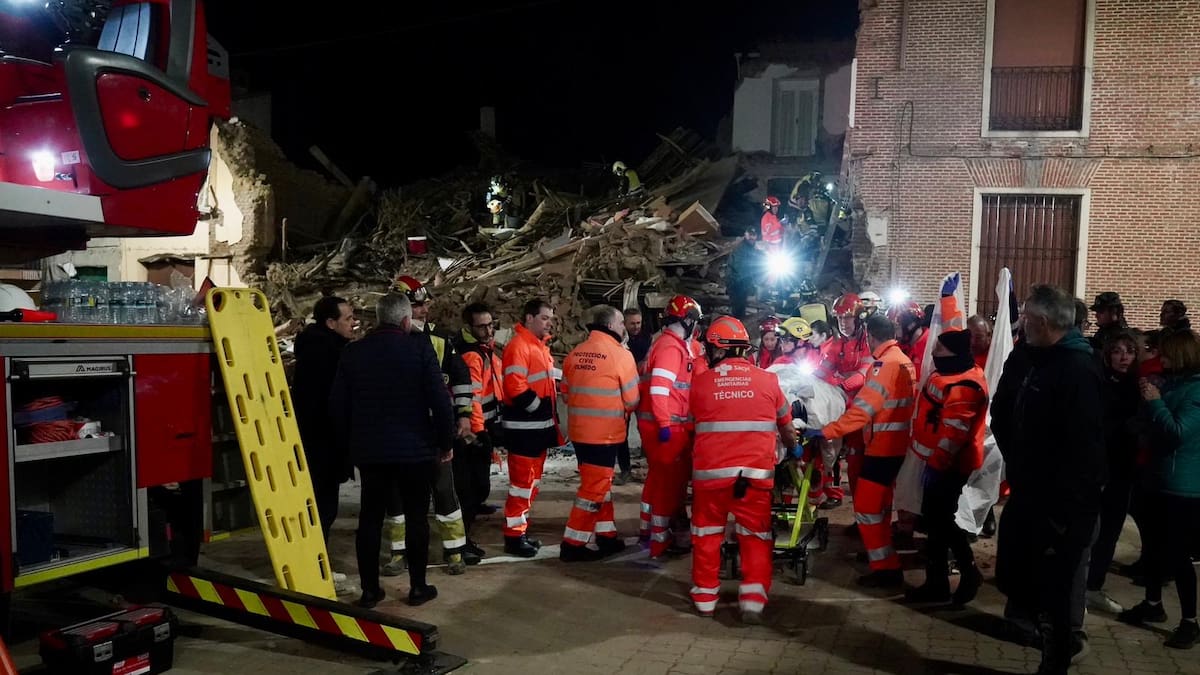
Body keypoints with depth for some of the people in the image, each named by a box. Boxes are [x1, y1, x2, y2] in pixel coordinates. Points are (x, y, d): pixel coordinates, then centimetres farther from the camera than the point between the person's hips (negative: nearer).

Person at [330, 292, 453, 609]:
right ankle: (418, 587, 14)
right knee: (416, 517, 8)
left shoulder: (353, 351, 3)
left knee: (370, 518, 11)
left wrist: (350, 442, 17)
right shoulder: (420, 347, -8)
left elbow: (337, 405, 6)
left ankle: (369, 589, 15)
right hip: (415, 449, -3)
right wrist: (446, 442, -1)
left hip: (369, 450, 3)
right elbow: (440, 399, -11)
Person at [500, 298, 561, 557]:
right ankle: (513, 535, 2)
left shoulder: (541, 346, 16)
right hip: (524, 426, -10)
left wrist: (551, 414, 16)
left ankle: (521, 528, 25)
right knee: (522, 480, -5)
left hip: (539, 425, 10)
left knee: (532, 480, 15)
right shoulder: (518, 346, -14)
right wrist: (541, 407, -16)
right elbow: (515, 388, -24)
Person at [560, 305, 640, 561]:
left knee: (597, 483, 19)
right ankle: (573, 544, 4)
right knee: (594, 487, 1)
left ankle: (606, 535, 28)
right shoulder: (620, 354, -12)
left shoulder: (575, 353, 5)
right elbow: (632, 399, -6)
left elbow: (567, 390, 12)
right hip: (605, 432, -7)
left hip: (578, 430, 7)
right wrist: (622, 411, 14)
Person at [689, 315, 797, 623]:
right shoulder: (767, 380, 2)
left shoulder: (700, 382, -2)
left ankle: (705, 597, 24)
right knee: (755, 537, 12)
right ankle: (753, 600, 6)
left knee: (707, 534, 17)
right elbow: (785, 427, 14)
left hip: (710, 471, 0)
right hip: (755, 473, 0)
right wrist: (794, 452, 35)